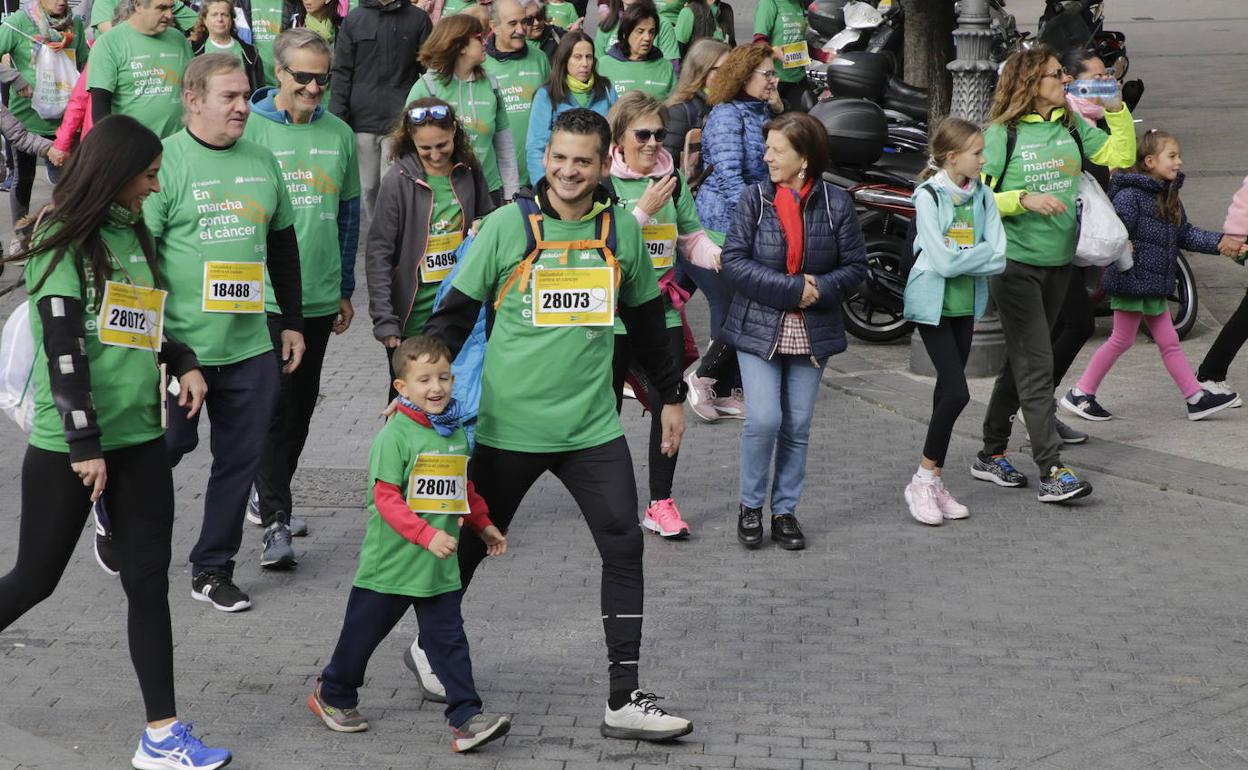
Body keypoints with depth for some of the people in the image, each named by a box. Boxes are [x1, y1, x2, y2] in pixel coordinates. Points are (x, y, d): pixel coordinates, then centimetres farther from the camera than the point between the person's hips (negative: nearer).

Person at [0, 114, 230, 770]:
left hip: (139, 438, 7)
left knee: (149, 582, 4)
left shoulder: (132, 234, 12)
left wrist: (184, 362, 5)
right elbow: (63, 349, -15)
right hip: (67, 445, -6)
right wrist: (86, 444, -18)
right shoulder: (64, 241, -10)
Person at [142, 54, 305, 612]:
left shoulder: (262, 161, 9)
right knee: (168, 446, 7)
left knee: (241, 457, 6)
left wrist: (292, 322, 16)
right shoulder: (164, 162, -8)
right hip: (181, 347, -5)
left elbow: (283, 246, 19)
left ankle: (212, 570, 19)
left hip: (250, 346, 5)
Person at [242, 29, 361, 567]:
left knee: (301, 404, 13)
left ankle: (268, 495, 31)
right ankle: (274, 522, -4)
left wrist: (345, 289, 17)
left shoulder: (339, 134, 7)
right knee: (276, 404, -8)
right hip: (264, 295, -5)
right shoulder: (249, 129, -6)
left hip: (320, 296, 5)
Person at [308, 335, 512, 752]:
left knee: (449, 640, 1)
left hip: (440, 568, 5)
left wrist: (484, 525, 26)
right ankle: (333, 695, 34)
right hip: (391, 562, -5)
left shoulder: (457, 434, 7)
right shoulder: (395, 435, -15)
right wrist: (427, 534, -27)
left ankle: (467, 719, -1)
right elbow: (386, 499, -20)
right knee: (364, 632, 12)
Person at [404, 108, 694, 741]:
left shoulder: (622, 230, 4)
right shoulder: (507, 226, -6)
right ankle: (430, 647, 38)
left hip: (592, 426, 3)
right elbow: (456, 313, -1)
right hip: (509, 423, -2)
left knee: (624, 546, -6)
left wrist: (671, 396, 21)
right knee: (473, 543, 12)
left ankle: (624, 700, 0)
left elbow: (645, 320, 17)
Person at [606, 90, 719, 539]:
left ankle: (661, 503, 9)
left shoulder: (673, 180, 6)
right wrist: (643, 211, -19)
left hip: (662, 312, 3)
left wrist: (718, 256, -7)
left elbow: (691, 238, 13)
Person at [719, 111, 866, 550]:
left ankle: (785, 511, 20)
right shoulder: (754, 198, -3)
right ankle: (750, 506, 9)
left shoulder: (837, 204, -1)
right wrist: (794, 289, -17)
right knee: (764, 419, -11)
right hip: (758, 328, -1)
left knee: (798, 426, 7)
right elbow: (734, 262, -9)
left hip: (812, 332, 2)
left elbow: (855, 266, 2)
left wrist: (819, 290, -17)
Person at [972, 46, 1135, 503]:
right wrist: (1025, 199, -23)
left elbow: (1122, 155, 9)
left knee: (1022, 362, 13)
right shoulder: (1002, 134, -9)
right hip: (1016, 262, -6)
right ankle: (1052, 472, -9)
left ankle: (991, 455, 24)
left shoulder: (1072, 127, 8)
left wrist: (1117, 108, -1)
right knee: (1036, 367, -9)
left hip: (1058, 261, 7)